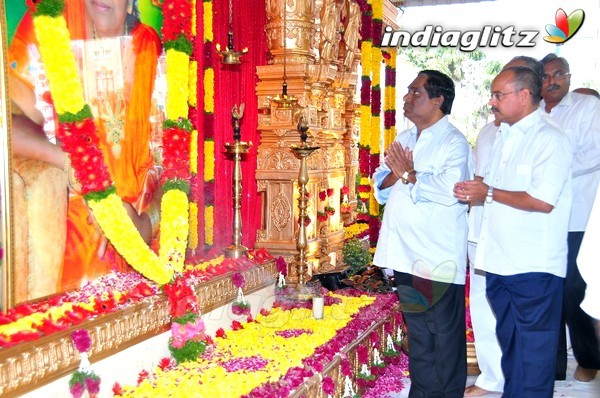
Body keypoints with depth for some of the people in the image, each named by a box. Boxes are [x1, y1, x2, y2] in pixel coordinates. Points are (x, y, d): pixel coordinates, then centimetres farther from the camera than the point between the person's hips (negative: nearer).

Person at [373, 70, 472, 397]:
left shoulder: (454, 142, -8)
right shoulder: (403, 140, 15)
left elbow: (448, 190, -24)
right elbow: (380, 188, 12)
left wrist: (407, 174, -11)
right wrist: (397, 173, -9)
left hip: (437, 257, -7)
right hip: (405, 253, 7)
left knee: (445, 333, 3)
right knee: (416, 330, 17)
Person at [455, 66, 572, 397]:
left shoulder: (549, 139, -12)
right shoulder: (503, 135, 15)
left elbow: (543, 201, -22)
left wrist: (488, 193, -14)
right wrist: (474, 193, 3)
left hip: (533, 266, -8)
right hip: (499, 260, 9)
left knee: (533, 351, 2)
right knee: (508, 341, 19)